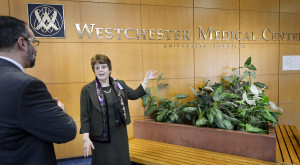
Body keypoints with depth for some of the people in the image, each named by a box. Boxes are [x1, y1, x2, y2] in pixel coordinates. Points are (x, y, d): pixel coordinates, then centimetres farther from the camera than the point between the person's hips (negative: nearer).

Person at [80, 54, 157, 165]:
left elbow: (134, 94, 15)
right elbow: (84, 116, -7)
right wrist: (86, 138, -12)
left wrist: (146, 80, 12)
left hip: (120, 134, 4)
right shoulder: (87, 90, -6)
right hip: (101, 137, -3)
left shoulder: (120, 85, 6)